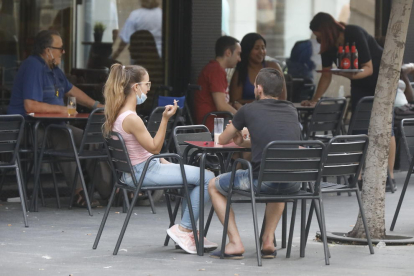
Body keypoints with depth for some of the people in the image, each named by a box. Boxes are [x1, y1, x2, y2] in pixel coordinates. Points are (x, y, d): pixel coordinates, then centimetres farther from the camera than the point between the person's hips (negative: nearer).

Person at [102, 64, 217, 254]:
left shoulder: (117, 114, 7)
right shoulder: (131, 119, -25)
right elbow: (154, 147, -17)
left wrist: (165, 163, 15)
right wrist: (165, 119, -22)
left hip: (136, 170, 11)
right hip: (143, 173, -11)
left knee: (194, 175, 25)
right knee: (208, 178, -13)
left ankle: (187, 232, 24)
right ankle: (183, 230, -3)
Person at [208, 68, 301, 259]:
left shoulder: (249, 110, 5)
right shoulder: (291, 110, 16)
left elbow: (222, 140, 21)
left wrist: (237, 139, 43)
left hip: (263, 180, -4)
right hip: (293, 183, 5)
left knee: (214, 186, 21)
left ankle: (235, 243, 11)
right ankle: (268, 240, 27)